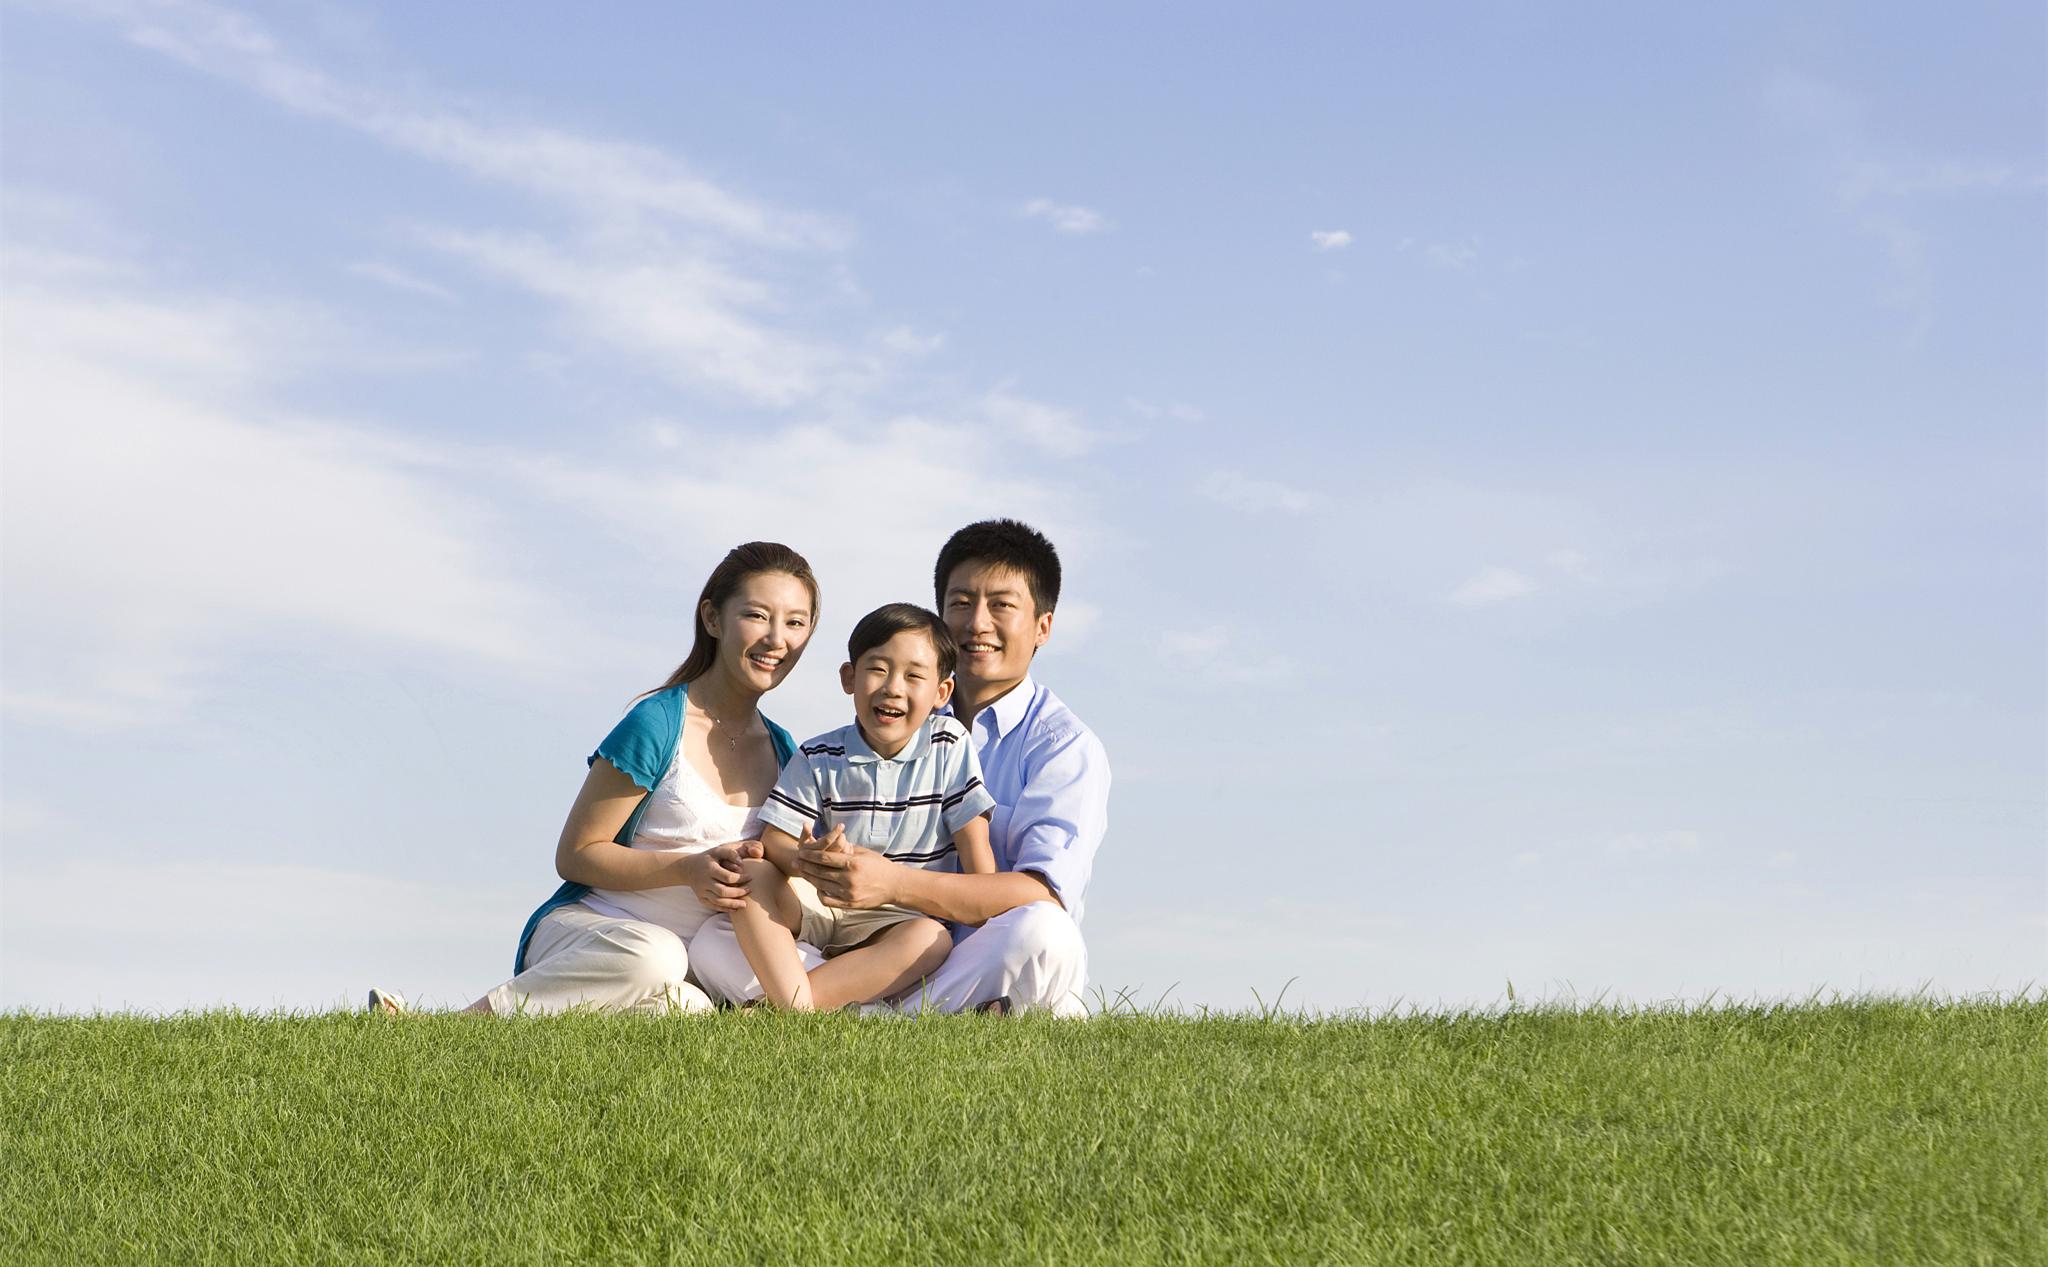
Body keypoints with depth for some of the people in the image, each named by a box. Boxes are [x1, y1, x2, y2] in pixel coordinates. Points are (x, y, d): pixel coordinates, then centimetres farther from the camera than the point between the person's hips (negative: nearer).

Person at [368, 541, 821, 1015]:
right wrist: (686, 870, -21)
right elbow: (575, 854, -8)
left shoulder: (781, 750, 10)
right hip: (583, 930, -5)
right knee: (650, 955, -42)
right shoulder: (657, 725, -11)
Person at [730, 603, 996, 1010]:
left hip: (898, 922, -1)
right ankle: (795, 1007, -39)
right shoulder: (818, 759, -1)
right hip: (821, 907, 1)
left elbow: (976, 854, -3)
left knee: (934, 940, -35)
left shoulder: (950, 746, -2)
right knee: (751, 874, -24)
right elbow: (774, 841, -8)